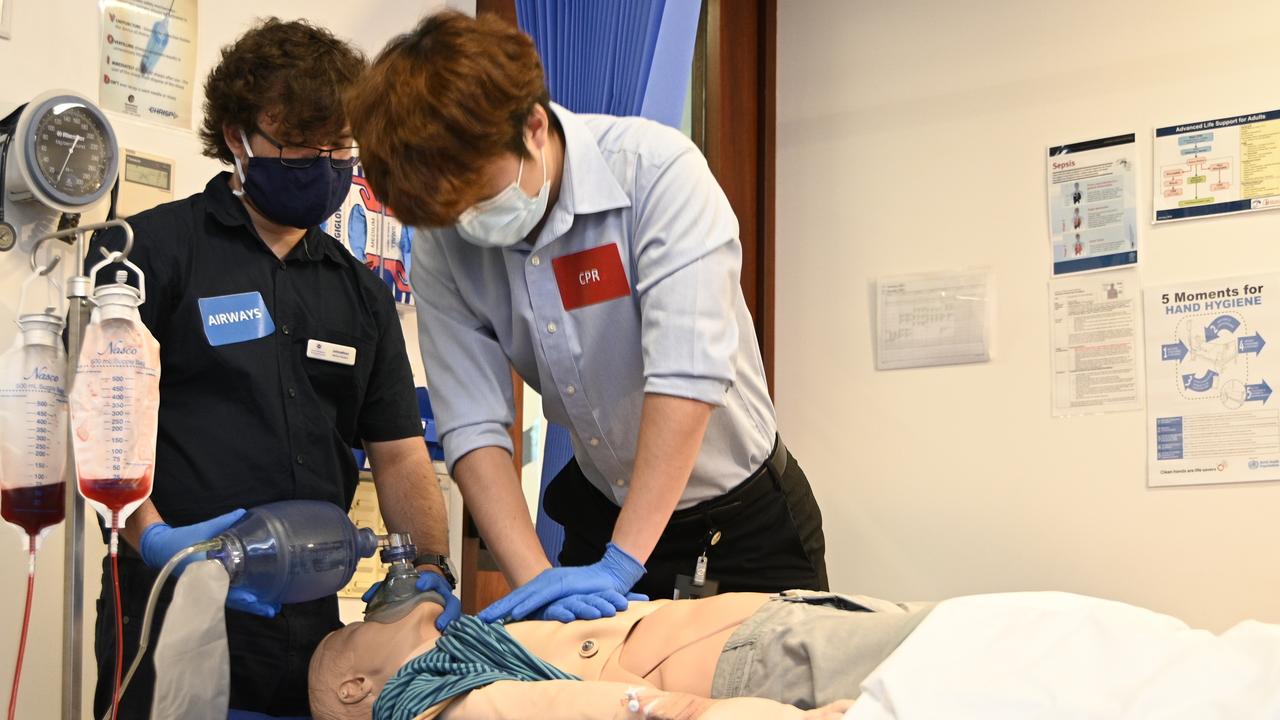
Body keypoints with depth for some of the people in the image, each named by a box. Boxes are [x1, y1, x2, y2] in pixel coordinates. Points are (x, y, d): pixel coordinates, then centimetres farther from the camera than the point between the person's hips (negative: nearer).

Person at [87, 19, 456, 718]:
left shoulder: (361, 292, 15)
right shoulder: (149, 250, -1)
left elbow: (399, 452, 12)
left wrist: (430, 574, -3)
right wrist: (153, 538, -25)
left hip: (312, 618, 5)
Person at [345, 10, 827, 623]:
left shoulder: (657, 170, -25)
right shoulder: (442, 248, -12)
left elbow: (688, 376, -31)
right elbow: (473, 427, -14)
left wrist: (620, 564, -34)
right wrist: (536, 580, -28)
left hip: (744, 517, -3)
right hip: (602, 516, 3)